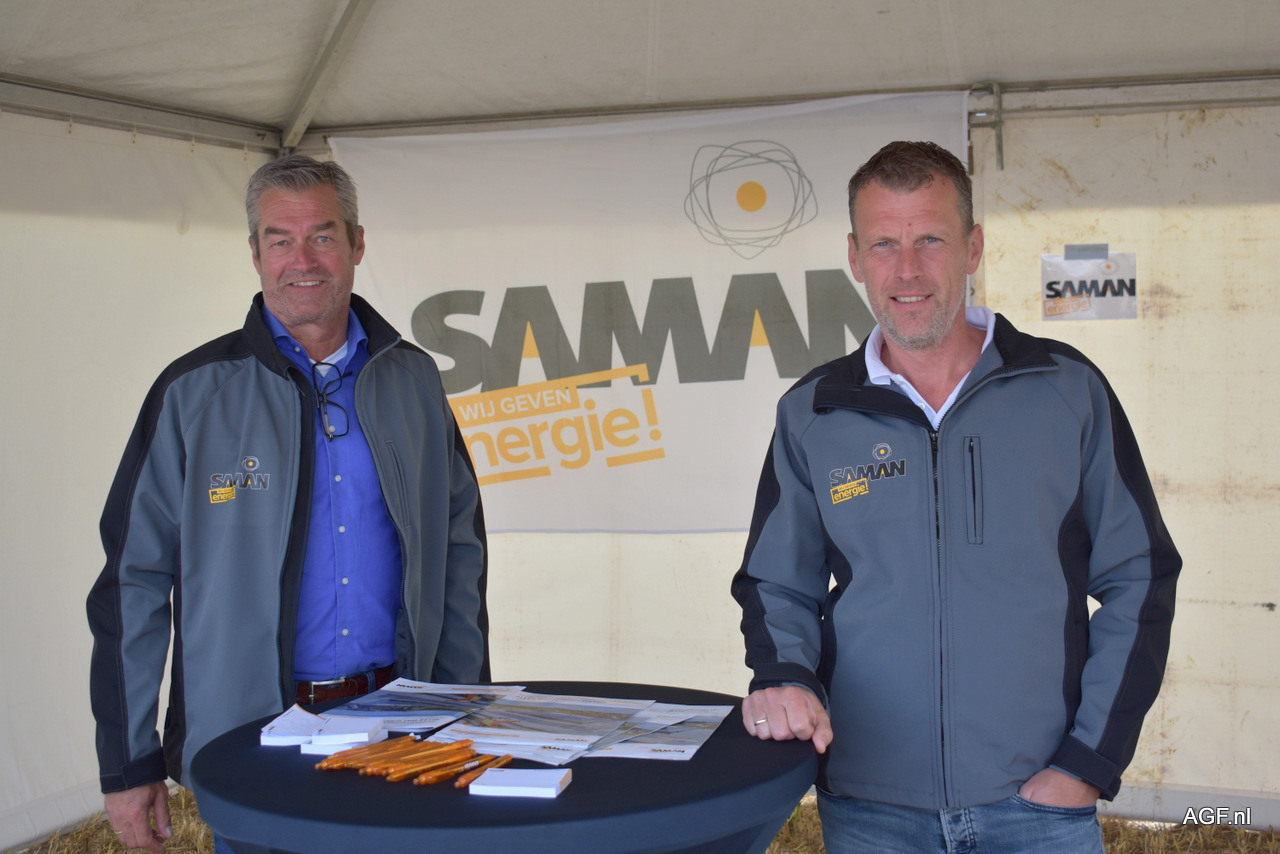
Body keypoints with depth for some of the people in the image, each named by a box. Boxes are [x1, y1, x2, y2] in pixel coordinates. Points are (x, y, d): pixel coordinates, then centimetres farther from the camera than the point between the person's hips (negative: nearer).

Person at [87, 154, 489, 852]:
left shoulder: (411, 379, 6)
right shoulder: (193, 392, -3)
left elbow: (458, 548, 12)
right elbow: (134, 578, -3)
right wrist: (128, 764, -5)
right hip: (251, 741, -2)